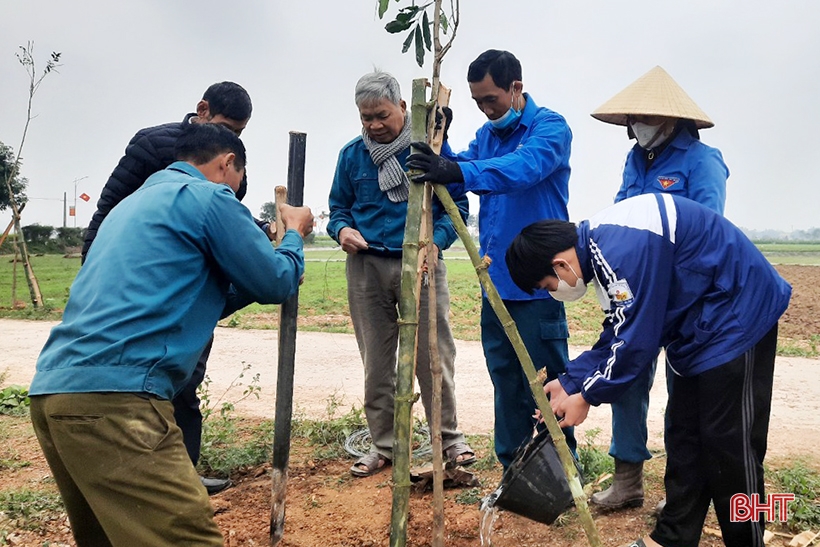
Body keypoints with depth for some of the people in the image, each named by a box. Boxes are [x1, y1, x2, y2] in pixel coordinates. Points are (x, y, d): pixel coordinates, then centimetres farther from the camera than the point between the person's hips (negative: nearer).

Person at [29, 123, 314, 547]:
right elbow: (276, 285, 5)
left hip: (52, 390, 10)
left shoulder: (138, 201, 27)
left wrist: (270, 255, 37)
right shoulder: (208, 196, 0)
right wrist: (294, 235, 24)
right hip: (114, 398, -10)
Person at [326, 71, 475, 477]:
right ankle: (382, 445, 22)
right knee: (376, 363, 8)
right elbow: (338, 207, 16)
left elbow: (456, 205, 0)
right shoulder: (352, 155, 7)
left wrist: (435, 240, -18)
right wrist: (342, 229, -7)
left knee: (434, 357, 3)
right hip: (367, 267, 3)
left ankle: (449, 438, 21)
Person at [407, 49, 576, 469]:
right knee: (506, 383, 15)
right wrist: (438, 145, -13)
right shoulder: (486, 134, 14)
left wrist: (458, 171, -42)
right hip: (495, 284, 7)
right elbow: (459, 178, 4)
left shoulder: (550, 127, -8)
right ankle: (513, 473, 28)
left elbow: (523, 168, -28)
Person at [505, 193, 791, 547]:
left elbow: (636, 339, -25)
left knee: (727, 441, -3)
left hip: (738, 314, -10)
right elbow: (617, 335, 7)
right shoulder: (600, 244, 3)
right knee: (683, 437, 11)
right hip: (697, 323, 10)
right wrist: (569, 381, 2)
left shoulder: (621, 248, -29)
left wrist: (588, 396, -12)